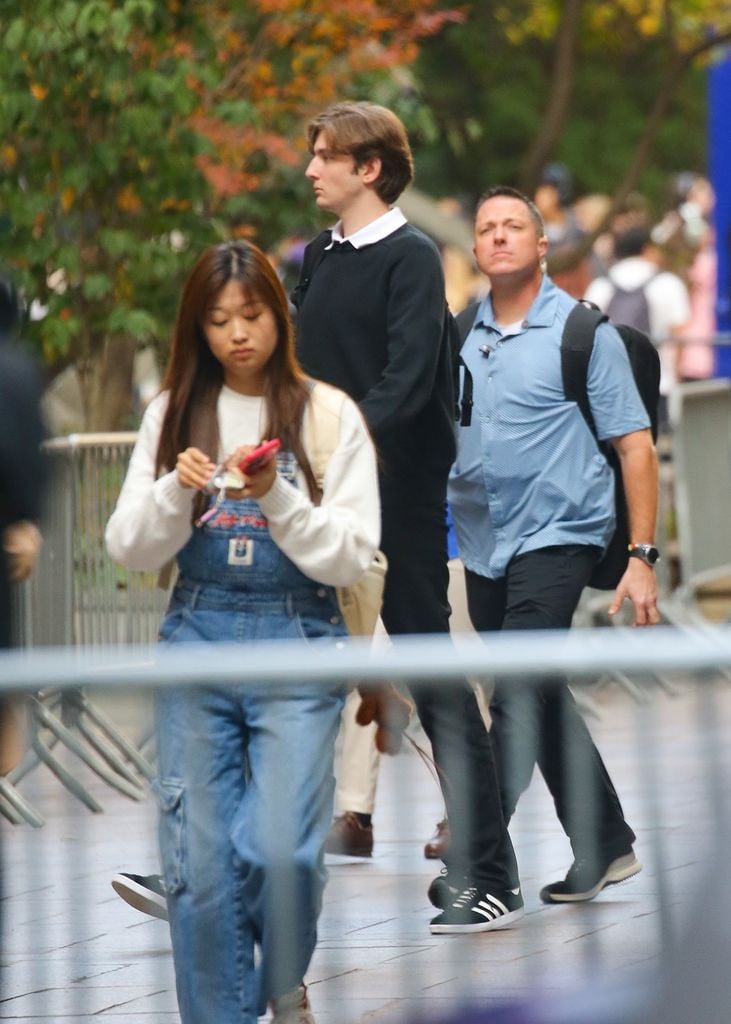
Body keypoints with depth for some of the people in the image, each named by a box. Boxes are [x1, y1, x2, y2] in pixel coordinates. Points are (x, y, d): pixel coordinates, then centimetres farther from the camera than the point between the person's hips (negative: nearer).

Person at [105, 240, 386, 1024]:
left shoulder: (329, 415, -1)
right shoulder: (171, 415, 6)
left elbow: (350, 556, -4)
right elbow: (130, 550, 3)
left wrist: (277, 497, -18)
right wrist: (175, 492, -15)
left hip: (297, 642, -2)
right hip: (197, 636, 2)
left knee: (282, 847, -11)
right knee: (199, 858, 1)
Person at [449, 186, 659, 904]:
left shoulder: (584, 332, -5)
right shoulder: (462, 337, 10)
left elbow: (634, 445, -5)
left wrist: (641, 557, -11)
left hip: (556, 540, -6)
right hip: (482, 547, 6)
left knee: (517, 700, -14)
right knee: (541, 704, 12)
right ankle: (605, 847, 24)